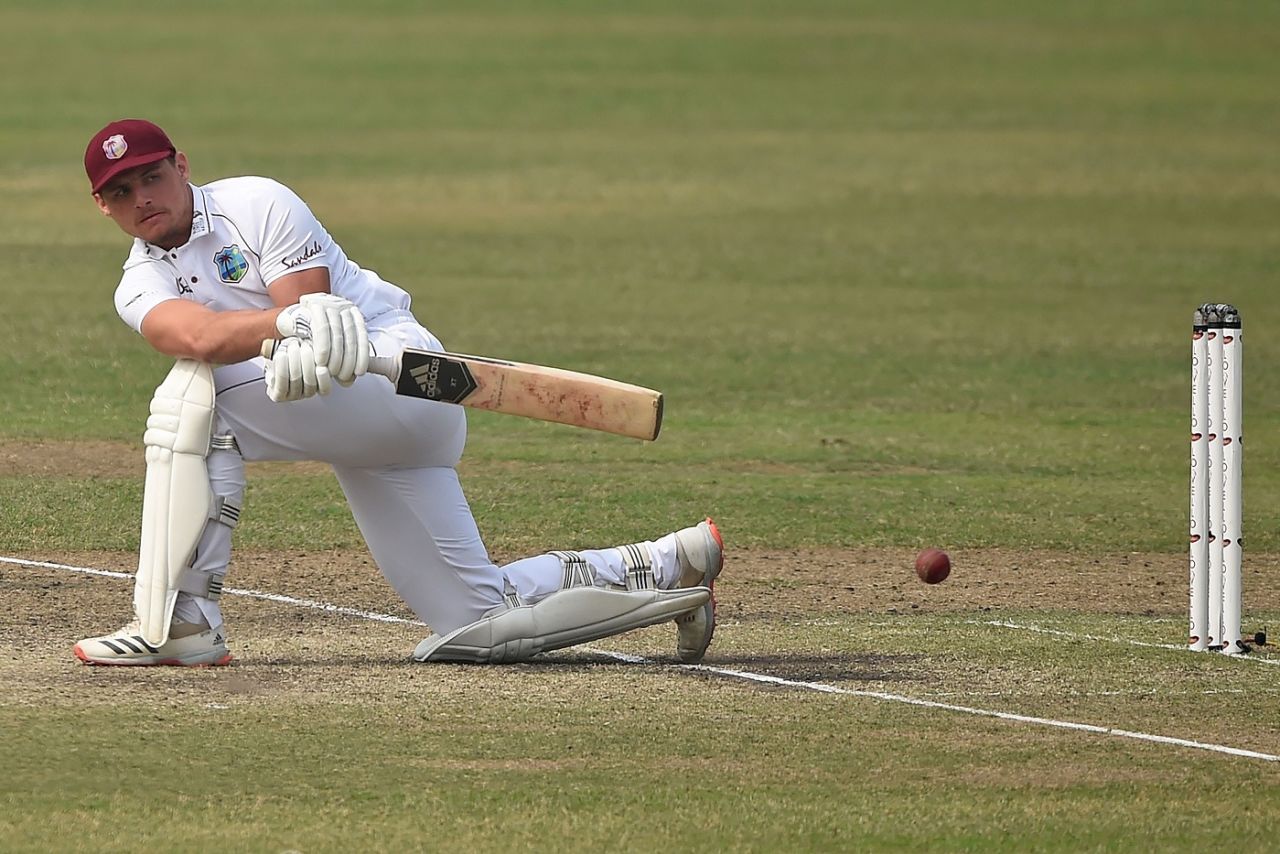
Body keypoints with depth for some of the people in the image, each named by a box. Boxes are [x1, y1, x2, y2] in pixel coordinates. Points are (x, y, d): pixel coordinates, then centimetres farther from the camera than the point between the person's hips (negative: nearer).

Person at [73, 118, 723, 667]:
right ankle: (668, 567, 19)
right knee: (480, 621, 4)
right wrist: (290, 324, -35)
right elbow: (194, 335, -16)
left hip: (396, 376, -7)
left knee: (193, 397, -25)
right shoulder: (140, 286, 8)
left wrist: (298, 357, -38)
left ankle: (177, 621, -25)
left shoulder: (257, 205, -3)